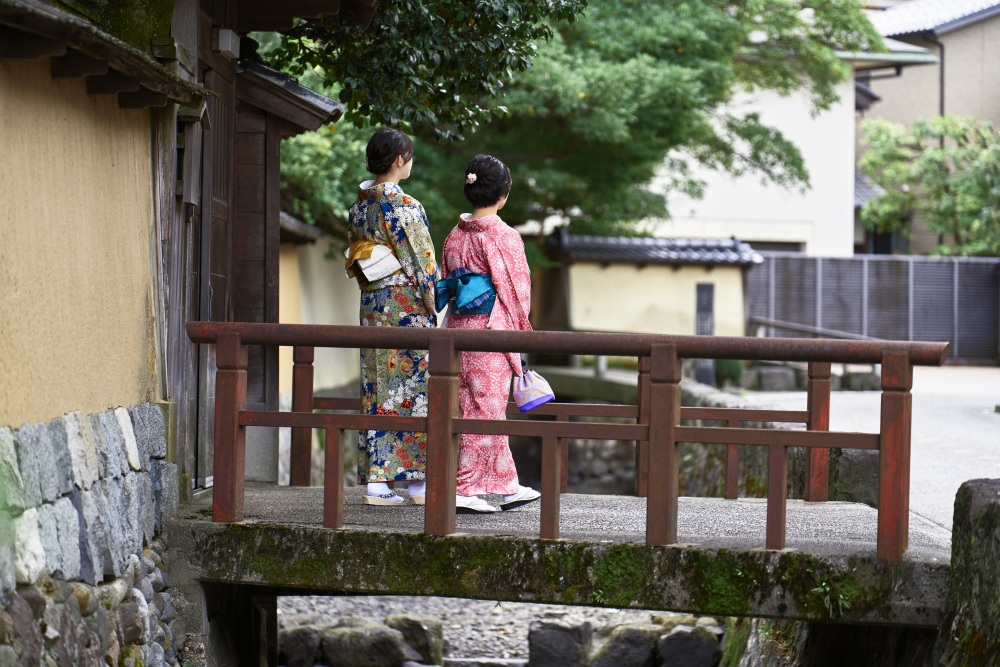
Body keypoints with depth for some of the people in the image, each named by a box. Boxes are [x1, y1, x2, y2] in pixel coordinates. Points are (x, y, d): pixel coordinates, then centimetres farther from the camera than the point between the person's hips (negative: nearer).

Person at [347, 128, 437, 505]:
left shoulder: (359, 204, 9)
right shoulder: (403, 205, -13)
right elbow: (420, 262, -14)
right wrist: (433, 308, -6)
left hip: (371, 305, 7)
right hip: (407, 304, -7)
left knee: (377, 390, 7)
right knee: (414, 388, -1)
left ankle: (375, 480, 6)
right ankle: (417, 480, 1)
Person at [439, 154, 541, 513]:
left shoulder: (455, 236, 8)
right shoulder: (504, 237, -11)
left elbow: (446, 287, 13)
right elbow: (517, 291, -9)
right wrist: (522, 332, 2)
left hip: (459, 330, 7)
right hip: (493, 329, -7)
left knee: (478, 410, 12)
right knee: (486, 412, -1)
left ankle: (509, 486, 21)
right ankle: (466, 490, -3)